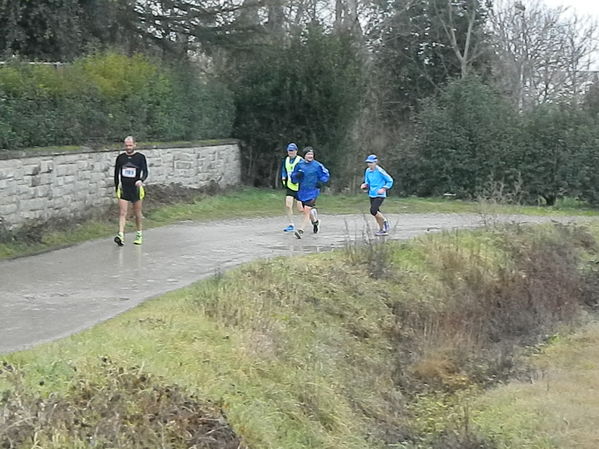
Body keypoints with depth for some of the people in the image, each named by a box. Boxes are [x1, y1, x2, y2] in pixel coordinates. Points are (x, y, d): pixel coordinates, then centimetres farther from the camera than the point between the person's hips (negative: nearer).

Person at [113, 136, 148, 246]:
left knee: (138, 213, 8)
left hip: (136, 188, -1)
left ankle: (139, 235, 24)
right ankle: (121, 236, -19)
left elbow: (145, 172, -5)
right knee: (122, 213, -10)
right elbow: (116, 173, 15)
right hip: (123, 188, 1)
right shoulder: (120, 157, 6)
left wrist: (141, 180, -25)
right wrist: (117, 187, 13)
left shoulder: (140, 157, -1)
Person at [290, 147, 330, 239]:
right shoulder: (299, 165, 3)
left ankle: (301, 230, -14)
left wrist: (321, 181, -12)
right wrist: (297, 175, -13)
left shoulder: (317, 165, -6)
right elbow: (293, 178, 9)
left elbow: (326, 175, 5)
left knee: (307, 210, -15)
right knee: (306, 210, 16)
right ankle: (315, 221, 46)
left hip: (313, 191, -4)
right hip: (302, 191, 4)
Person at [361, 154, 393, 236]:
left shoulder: (380, 171, -14)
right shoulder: (368, 171, 5)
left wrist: (383, 189, -16)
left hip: (380, 195, -7)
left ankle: (385, 221, 1)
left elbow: (390, 181, -7)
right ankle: (382, 229, 23)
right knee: (376, 213, 11)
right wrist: (365, 185, -4)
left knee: (373, 210, -20)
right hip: (372, 195, 7)